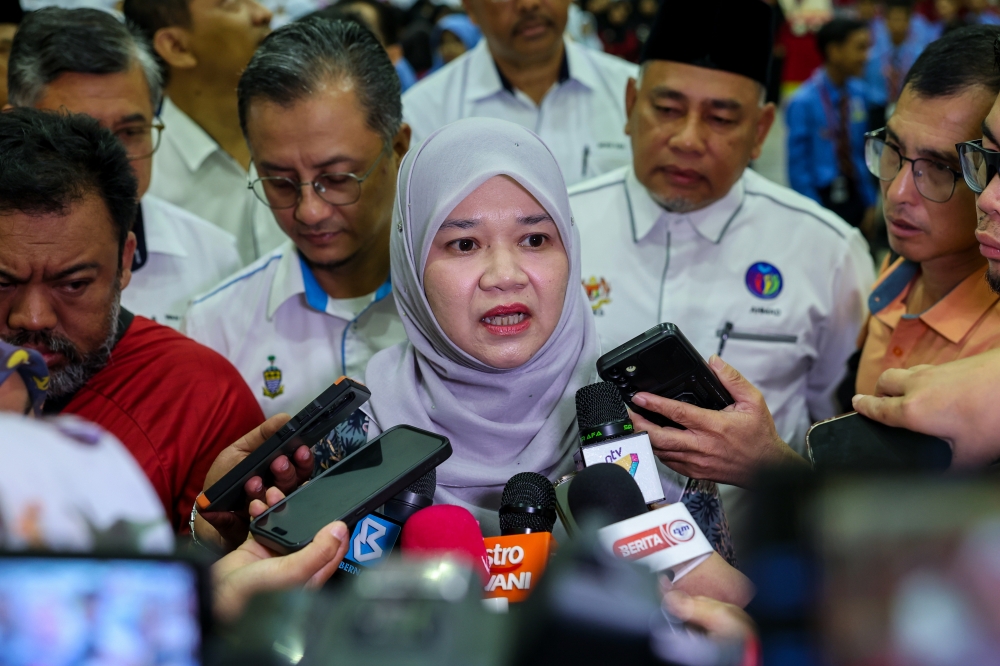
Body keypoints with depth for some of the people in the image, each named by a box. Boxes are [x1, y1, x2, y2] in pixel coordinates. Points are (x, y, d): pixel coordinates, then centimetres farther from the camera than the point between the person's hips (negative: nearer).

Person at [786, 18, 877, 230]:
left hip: (854, 195, 5)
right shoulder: (804, 102, -15)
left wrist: (869, 203, 8)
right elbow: (798, 167, -13)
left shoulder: (858, 93, 2)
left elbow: (862, 152, 10)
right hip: (820, 197, -5)